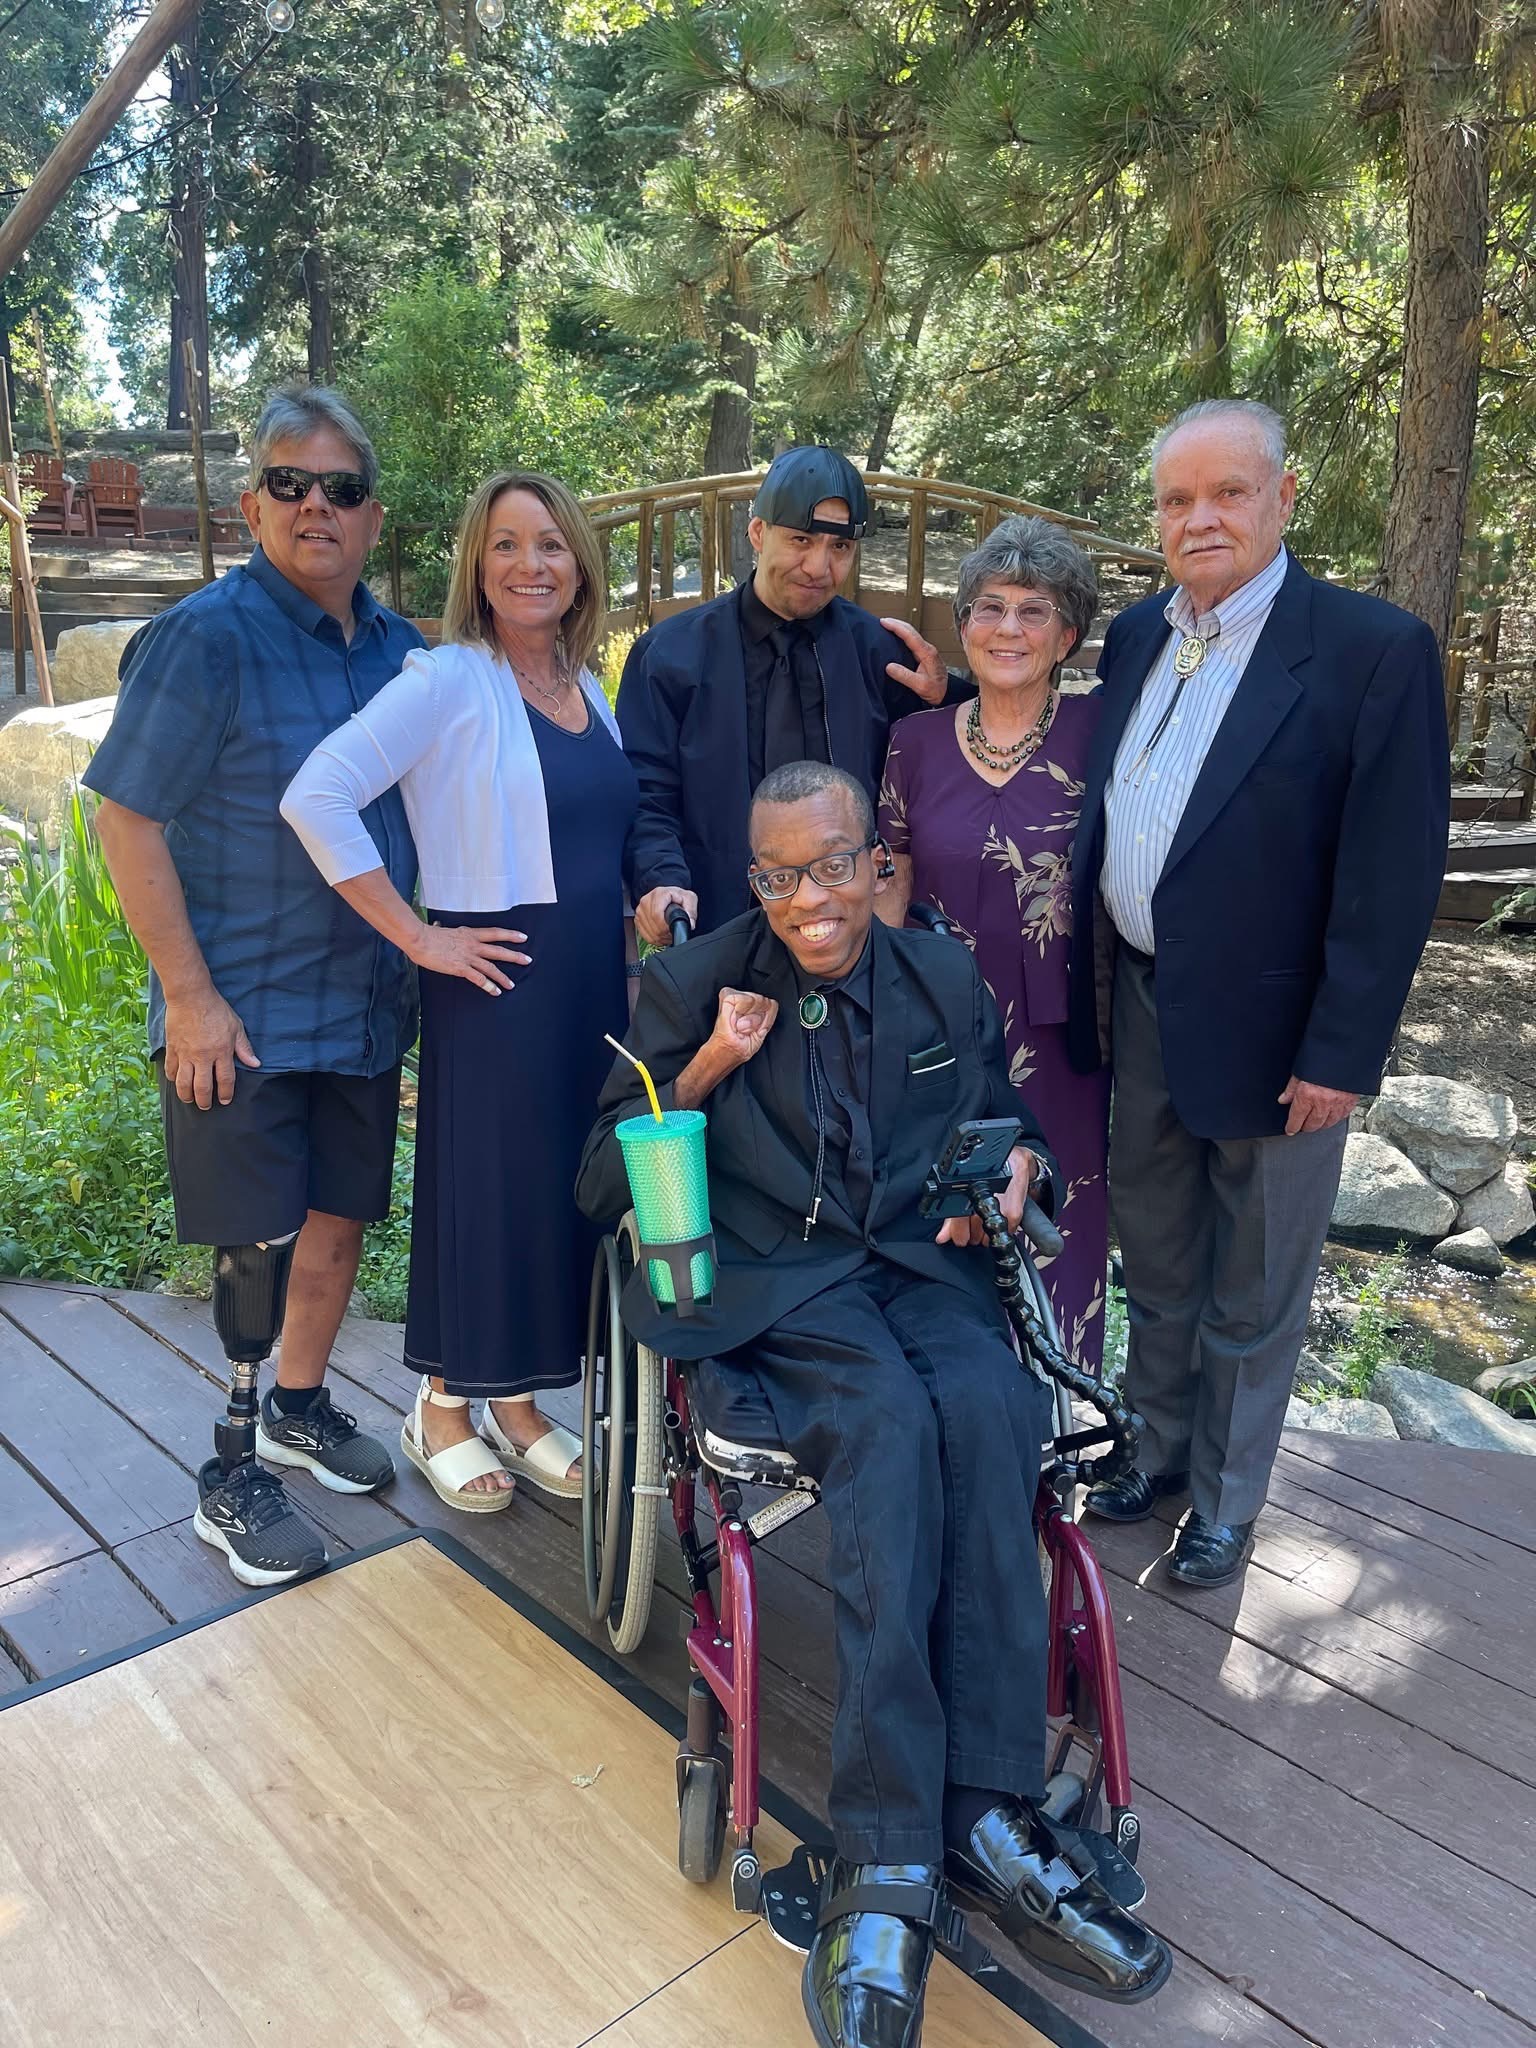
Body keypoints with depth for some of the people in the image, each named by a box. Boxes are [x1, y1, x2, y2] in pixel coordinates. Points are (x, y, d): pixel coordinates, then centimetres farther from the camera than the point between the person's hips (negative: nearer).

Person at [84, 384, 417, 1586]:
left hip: (366, 1005, 6)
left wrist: (414, 964, 11)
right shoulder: (206, 638, -12)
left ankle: (300, 1406, 38)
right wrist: (189, 995, -17)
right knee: (259, 1247, 0)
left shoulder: (397, 649, 6)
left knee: (341, 1214, 15)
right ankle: (231, 1478, 19)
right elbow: (126, 820, -13)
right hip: (241, 1016, -6)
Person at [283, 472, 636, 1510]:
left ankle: (516, 1403, 30)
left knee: (567, 1184, 13)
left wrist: (641, 934, 9)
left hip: (594, 986, 7)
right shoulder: (447, 680, -11)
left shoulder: (590, 693, 12)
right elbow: (318, 798, -20)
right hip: (496, 979, -7)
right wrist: (416, 935, -17)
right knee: (483, 1184, 4)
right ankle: (442, 1410, 26)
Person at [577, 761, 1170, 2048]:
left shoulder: (950, 984, 14)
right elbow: (599, 1190, 5)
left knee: (987, 1412, -31)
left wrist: (1019, 1169, 0)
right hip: (771, 1287, -2)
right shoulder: (691, 989, 6)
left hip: (924, 1266, 3)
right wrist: (706, 1069, -11)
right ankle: (893, 1857, -32)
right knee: (890, 1423, -33)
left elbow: (1014, 1128, 25)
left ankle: (985, 1814, -27)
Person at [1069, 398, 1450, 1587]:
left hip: (1270, 1032, -5)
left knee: (1251, 1301, 13)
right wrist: (1097, 984, 4)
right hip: (1144, 1010, 6)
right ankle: (1157, 1452, 43)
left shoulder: (1377, 649, -13)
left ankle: (1224, 1503, 34)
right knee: (1155, 1271, 22)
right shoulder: (1139, 636, 6)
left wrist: (1342, 1053, -17)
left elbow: (1393, 877, -15)